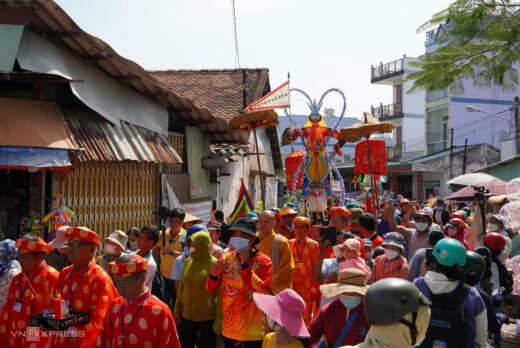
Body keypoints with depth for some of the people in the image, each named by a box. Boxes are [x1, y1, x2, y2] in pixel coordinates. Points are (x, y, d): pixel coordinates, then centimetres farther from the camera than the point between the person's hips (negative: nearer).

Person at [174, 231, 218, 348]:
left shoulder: (214, 265, -13)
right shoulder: (188, 262, 3)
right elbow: (182, 287, 12)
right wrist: (177, 311, 12)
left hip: (207, 320, -5)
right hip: (186, 318, 5)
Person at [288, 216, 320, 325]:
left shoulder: (313, 245, -1)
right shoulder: (289, 244, 7)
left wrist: (315, 292, -7)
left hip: (307, 289, -2)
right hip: (292, 288, 2)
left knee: (306, 318, 1)